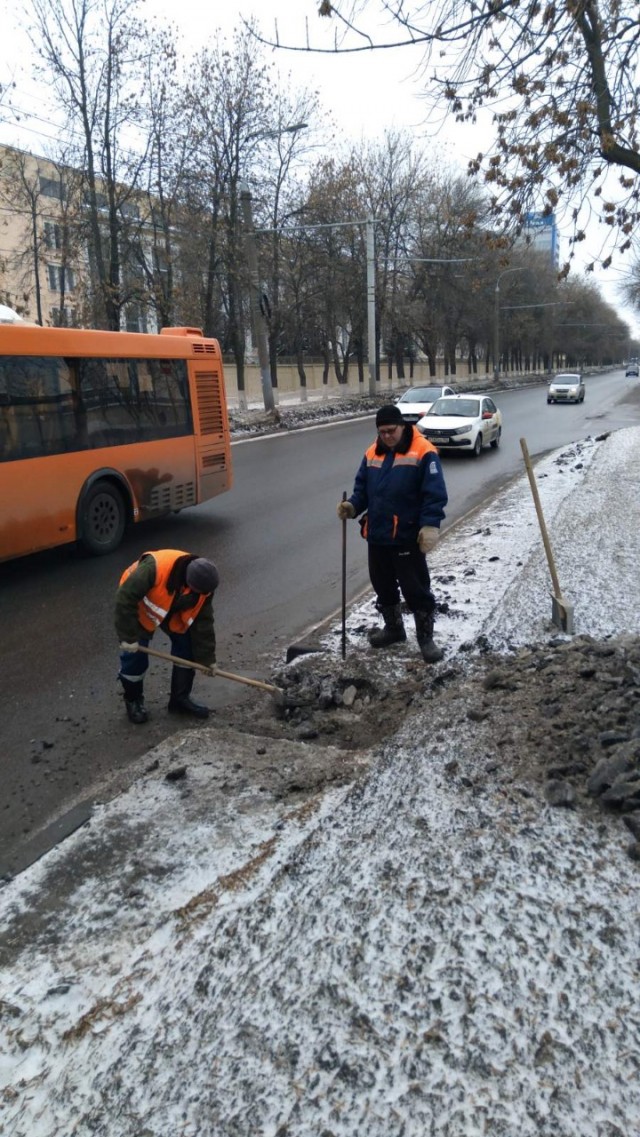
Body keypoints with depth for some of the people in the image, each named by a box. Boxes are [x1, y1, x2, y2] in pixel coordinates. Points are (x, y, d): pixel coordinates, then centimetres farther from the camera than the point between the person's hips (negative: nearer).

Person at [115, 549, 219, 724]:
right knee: (134, 654, -6)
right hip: (139, 607, -4)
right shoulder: (155, 568, -45)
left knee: (187, 645, -2)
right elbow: (125, 598, -37)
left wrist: (207, 657, -11)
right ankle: (133, 701, 18)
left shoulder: (203, 588, -26)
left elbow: (203, 622, -14)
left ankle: (180, 698, 14)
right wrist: (128, 636, -33)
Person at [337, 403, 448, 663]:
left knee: (416, 589, 1)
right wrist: (353, 505, -6)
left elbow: (435, 494, -15)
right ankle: (393, 627, 38)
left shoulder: (423, 452, -11)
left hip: (407, 537, -6)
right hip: (377, 535, 7)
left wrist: (430, 525, -24)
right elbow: (362, 487, 14)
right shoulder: (372, 453, 9)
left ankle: (426, 637, 15)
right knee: (383, 586, 19)